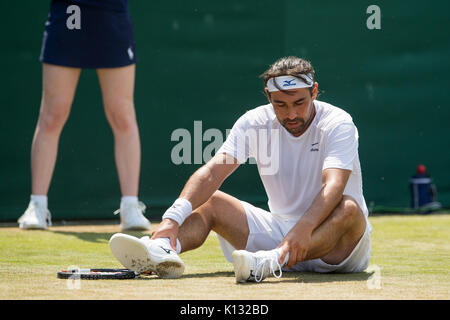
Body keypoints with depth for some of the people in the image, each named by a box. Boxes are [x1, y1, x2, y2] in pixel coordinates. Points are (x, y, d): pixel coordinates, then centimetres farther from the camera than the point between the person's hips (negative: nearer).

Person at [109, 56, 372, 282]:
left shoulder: (338, 124, -14)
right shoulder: (254, 123, -3)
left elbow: (334, 186, -31)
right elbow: (213, 172, -16)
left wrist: (303, 228, -50)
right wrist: (173, 218, -33)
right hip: (280, 228, 4)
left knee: (348, 209, -36)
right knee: (210, 200, -10)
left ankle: (269, 261, -59)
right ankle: (163, 249, -43)